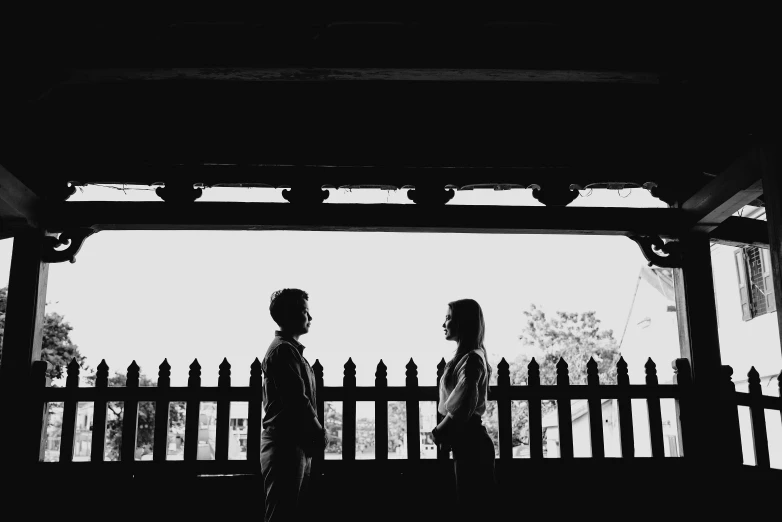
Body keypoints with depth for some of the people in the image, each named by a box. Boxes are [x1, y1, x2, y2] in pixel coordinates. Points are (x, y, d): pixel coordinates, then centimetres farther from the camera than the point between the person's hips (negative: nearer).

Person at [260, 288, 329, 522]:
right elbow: (297, 401, -20)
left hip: (295, 444, 10)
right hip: (286, 445, -10)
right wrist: (320, 434, -9)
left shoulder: (291, 350, 19)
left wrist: (314, 436, 11)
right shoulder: (283, 350, -13)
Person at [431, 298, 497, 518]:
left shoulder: (471, 360, -18)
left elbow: (462, 408, -23)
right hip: (467, 440, 10)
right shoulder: (469, 356, 12)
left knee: (471, 507, -1)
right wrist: (444, 431, 11)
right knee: (473, 505, 15)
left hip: (469, 442, -10)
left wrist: (439, 432, -9)